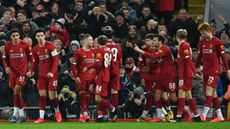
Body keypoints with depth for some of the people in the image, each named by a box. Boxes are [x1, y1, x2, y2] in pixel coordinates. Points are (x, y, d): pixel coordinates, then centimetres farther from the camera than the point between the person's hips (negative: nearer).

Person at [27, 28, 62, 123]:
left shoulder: (51, 46, -11)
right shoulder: (35, 49, 5)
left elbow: (56, 60, -13)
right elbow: (35, 62, 13)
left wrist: (52, 72, -23)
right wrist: (31, 71, -4)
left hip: (52, 75, -4)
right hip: (41, 74, 4)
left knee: (52, 96, -5)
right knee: (42, 95, -2)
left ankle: (57, 112, 22)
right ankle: (41, 117, -2)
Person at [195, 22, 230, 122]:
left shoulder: (217, 42, -8)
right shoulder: (202, 42, 9)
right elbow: (199, 56, 17)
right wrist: (196, 68, 14)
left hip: (214, 70, -6)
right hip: (205, 70, 7)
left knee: (209, 90, -16)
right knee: (213, 93, 8)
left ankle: (204, 115, -22)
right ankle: (220, 116, 13)